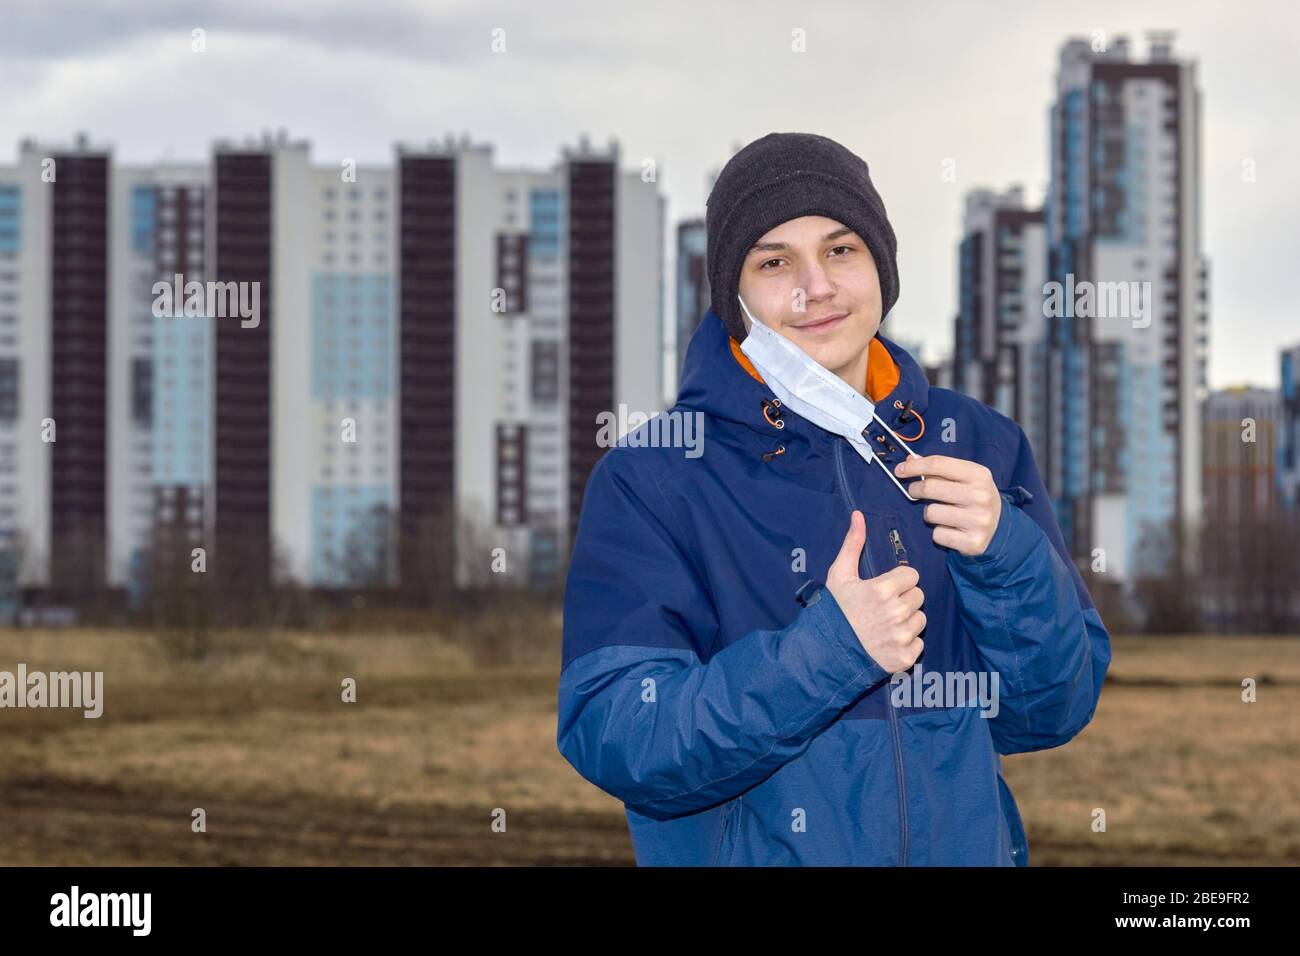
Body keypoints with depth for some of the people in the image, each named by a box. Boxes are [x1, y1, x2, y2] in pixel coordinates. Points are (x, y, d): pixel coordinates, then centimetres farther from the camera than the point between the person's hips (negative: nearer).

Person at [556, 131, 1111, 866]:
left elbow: (1053, 713, -2)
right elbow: (612, 740, -19)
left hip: (969, 846, 3)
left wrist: (1004, 555, -18)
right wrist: (826, 650, -28)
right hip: (752, 850, -3)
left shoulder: (981, 445, -1)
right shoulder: (650, 478, -11)